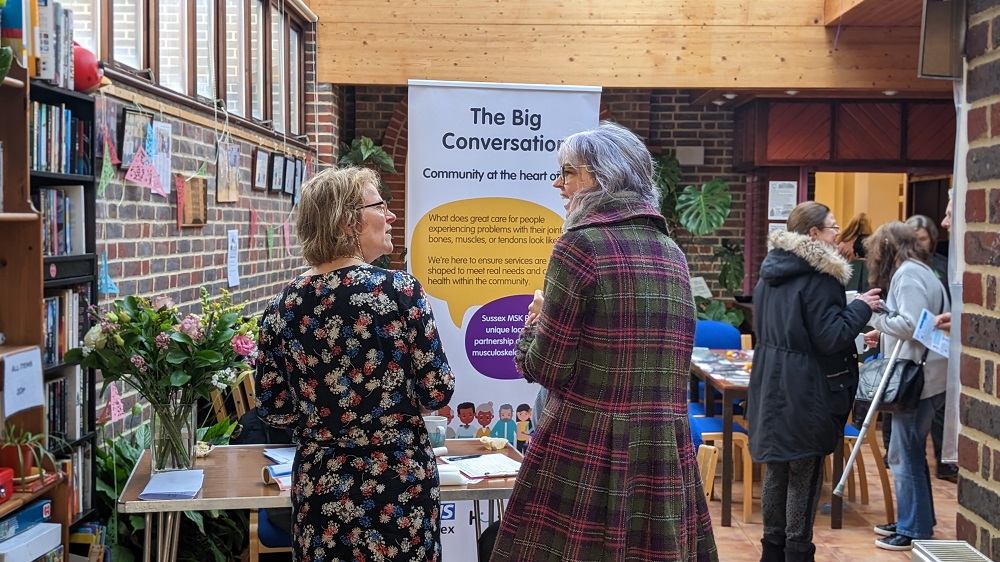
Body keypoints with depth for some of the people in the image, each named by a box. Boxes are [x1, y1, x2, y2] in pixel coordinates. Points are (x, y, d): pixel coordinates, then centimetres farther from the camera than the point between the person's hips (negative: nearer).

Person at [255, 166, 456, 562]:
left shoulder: (284, 307, -3)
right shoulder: (399, 290, -15)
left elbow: (272, 410, 3)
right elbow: (437, 394, -12)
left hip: (319, 486, 4)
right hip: (398, 486, -3)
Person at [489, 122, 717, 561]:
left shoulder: (581, 244, -11)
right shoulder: (672, 253, 10)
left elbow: (548, 368, -12)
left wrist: (532, 328, 9)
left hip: (585, 449, -7)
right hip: (665, 457, 7)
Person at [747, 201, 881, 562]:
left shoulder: (771, 271, 10)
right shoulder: (818, 276, -17)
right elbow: (830, 337, -19)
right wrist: (860, 308, -6)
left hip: (771, 385, 8)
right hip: (805, 390, -8)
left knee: (776, 468, 15)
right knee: (805, 472, 2)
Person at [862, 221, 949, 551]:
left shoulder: (908, 273, -12)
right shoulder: (913, 271, 19)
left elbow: (911, 324, -21)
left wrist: (874, 315, -10)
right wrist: (882, 333, 15)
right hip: (918, 375, 10)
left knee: (905, 453, -5)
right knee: (908, 452, 16)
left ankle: (915, 531, 2)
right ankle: (912, 521, 24)